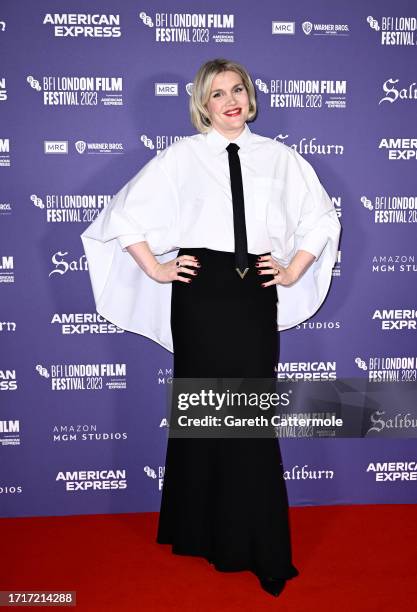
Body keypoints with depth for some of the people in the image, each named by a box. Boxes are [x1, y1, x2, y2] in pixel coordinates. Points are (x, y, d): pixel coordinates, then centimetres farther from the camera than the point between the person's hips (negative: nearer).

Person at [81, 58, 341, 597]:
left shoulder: (279, 158, 9)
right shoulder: (181, 156, 3)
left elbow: (321, 217, 18)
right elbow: (125, 212, 5)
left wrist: (294, 271, 9)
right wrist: (155, 269, 0)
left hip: (256, 294, 2)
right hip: (201, 292, -1)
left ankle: (258, 546, 19)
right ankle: (200, 532, 24)